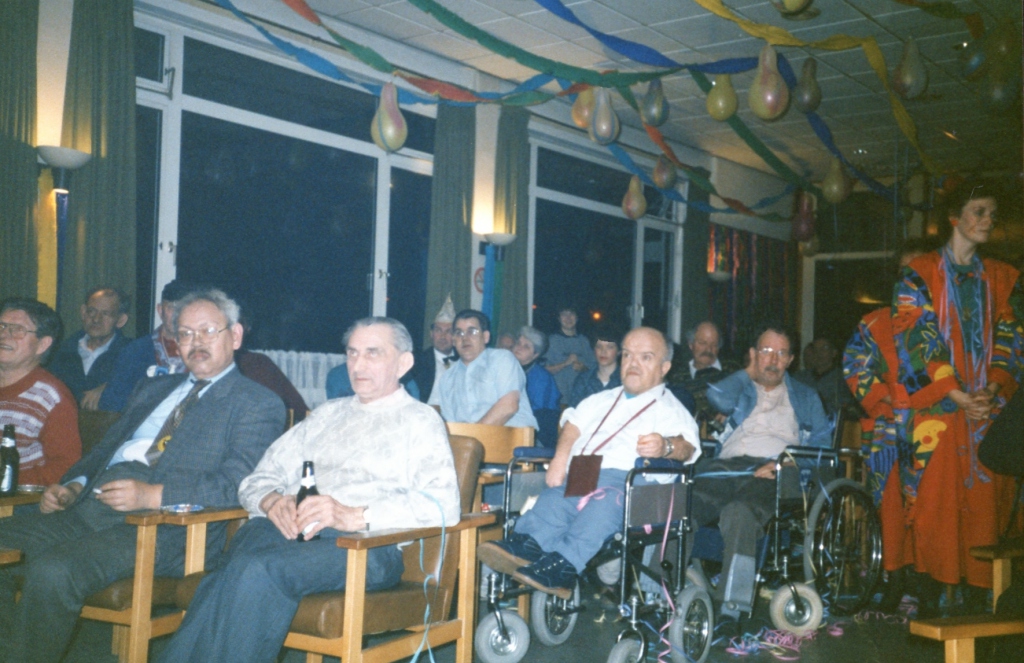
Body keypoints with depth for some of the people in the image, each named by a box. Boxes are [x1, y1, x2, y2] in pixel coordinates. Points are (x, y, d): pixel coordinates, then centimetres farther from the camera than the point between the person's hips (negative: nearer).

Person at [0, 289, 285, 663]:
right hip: (87, 508, 8)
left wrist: (153, 495, -21)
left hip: (165, 525, -8)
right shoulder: (152, 389, 28)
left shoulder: (259, 405, 3)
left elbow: (238, 486, -10)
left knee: (51, 571, -29)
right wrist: (73, 485, 7)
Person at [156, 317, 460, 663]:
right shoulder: (327, 414, 29)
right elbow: (258, 478, 23)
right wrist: (272, 501, -3)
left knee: (259, 570, -34)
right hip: (289, 528, 5)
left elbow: (443, 505, -7)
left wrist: (354, 516, -19)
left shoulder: (420, 421, 10)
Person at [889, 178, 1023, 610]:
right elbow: (916, 339, -6)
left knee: (984, 502, 1)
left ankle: (977, 592, 9)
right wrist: (957, 396, -13)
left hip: (988, 409, 4)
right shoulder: (921, 274, 2)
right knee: (934, 499, -4)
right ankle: (931, 599, 3)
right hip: (938, 410, -3)